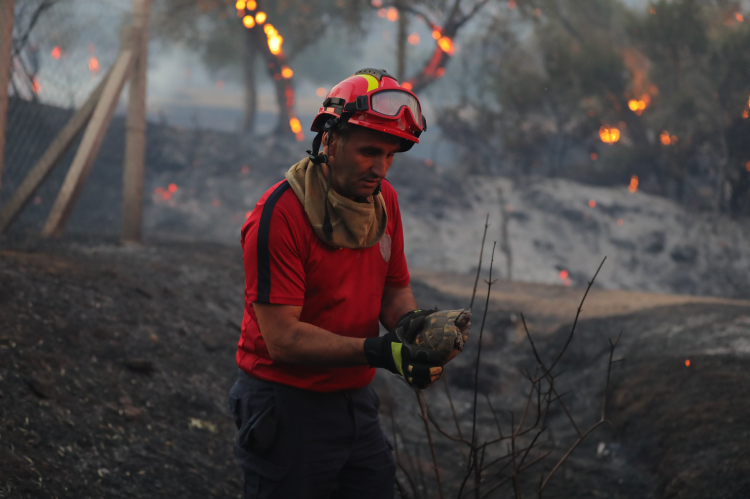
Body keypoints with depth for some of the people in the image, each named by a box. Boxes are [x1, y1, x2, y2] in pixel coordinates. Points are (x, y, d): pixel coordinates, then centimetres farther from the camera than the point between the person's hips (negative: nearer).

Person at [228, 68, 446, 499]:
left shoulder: (384, 199, 3)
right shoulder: (279, 215, -21)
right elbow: (283, 338, -24)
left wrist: (411, 320, -12)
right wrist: (378, 352, -32)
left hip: (355, 398, 7)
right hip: (288, 404, -7)